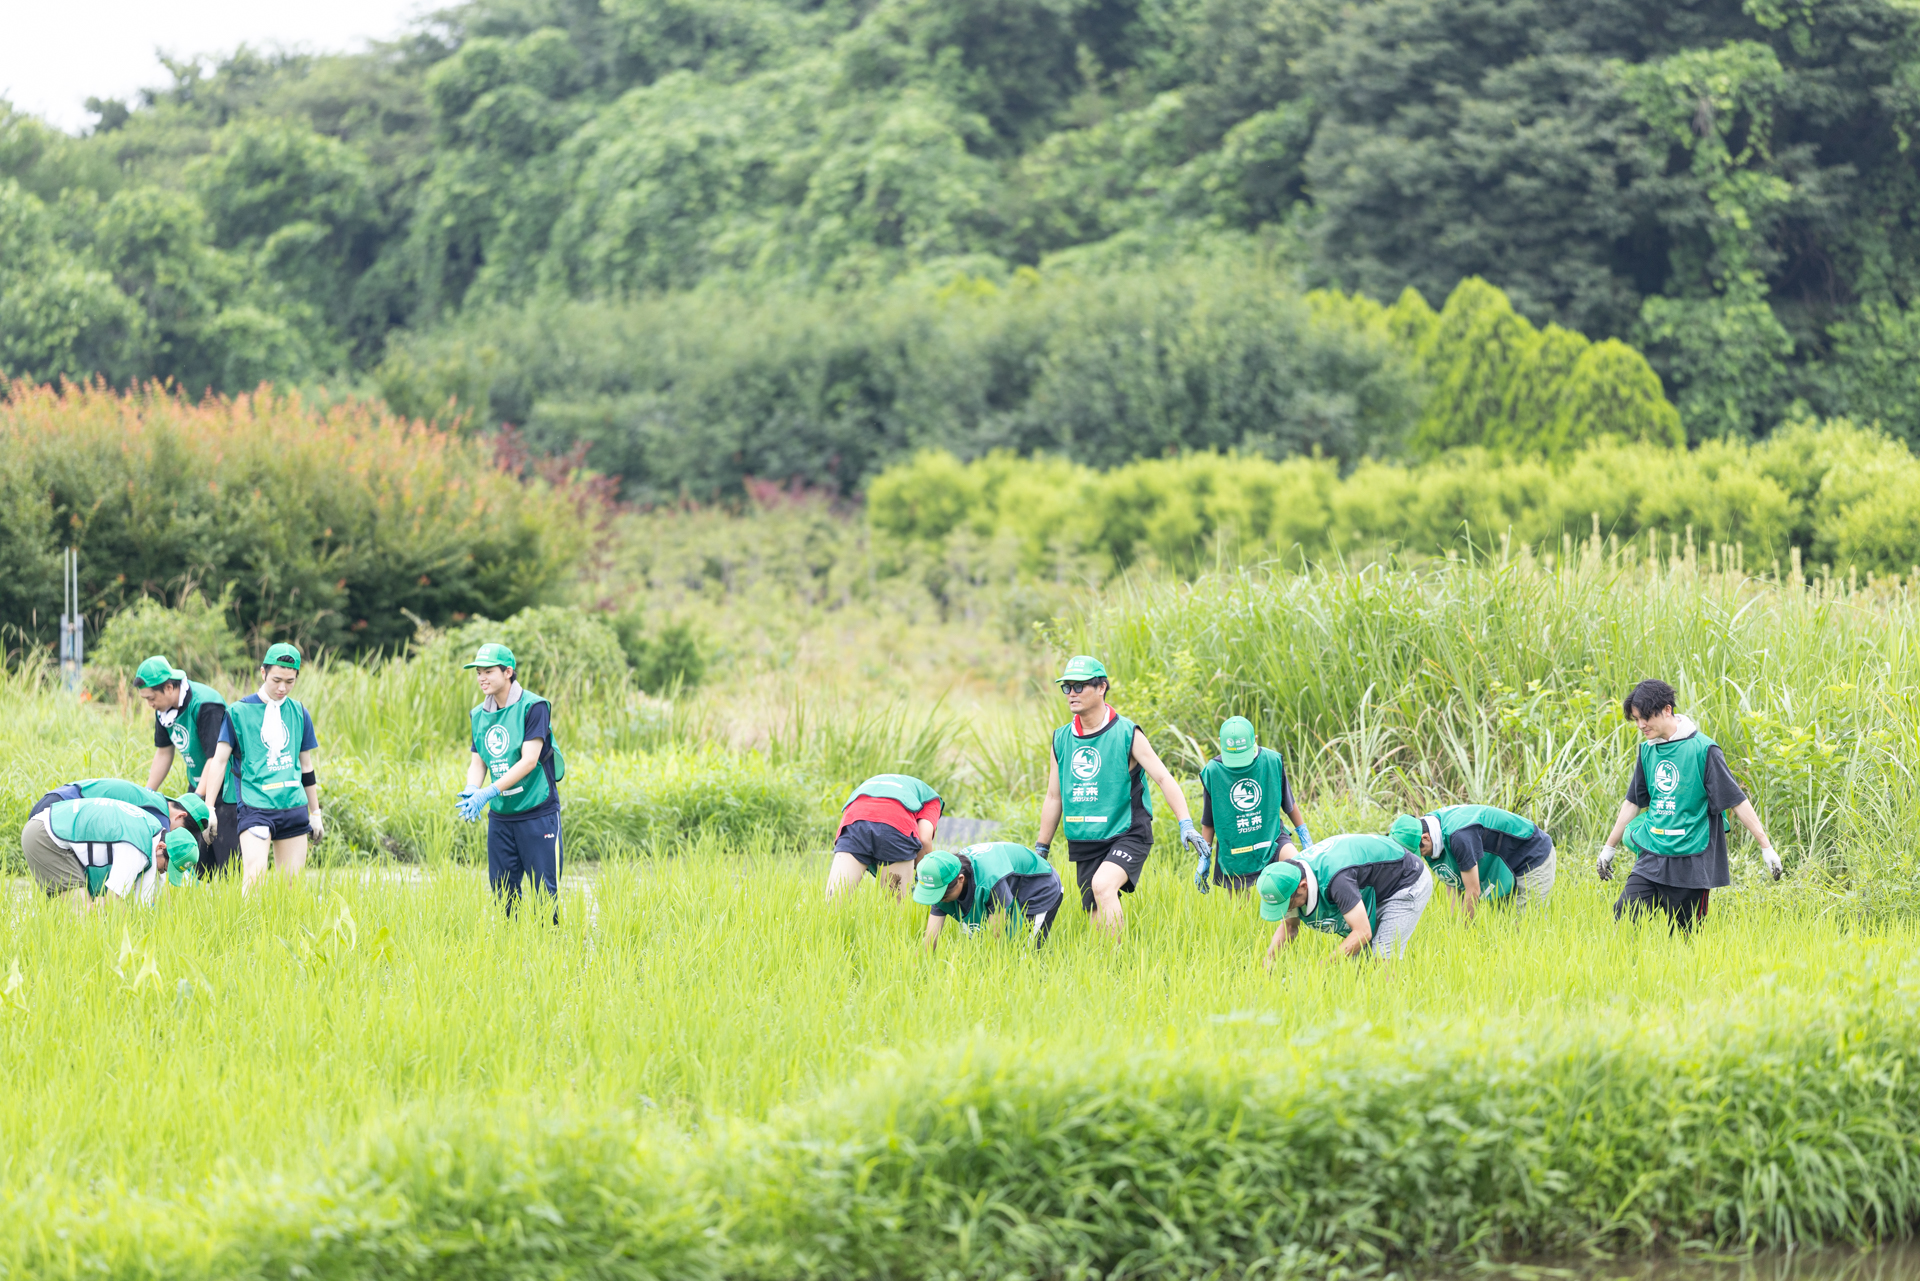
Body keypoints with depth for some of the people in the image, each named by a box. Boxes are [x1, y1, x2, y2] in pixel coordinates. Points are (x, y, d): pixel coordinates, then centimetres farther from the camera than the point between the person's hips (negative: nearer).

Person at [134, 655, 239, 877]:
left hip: (225, 790, -8)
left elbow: (215, 759, -25)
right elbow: (164, 753, 15)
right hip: (197, 787, 8)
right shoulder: (164, 708, 2)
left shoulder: (205, 705, -24)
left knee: (226, 865, -12)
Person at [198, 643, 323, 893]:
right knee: (255, 875, -21)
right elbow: (219, 760, 0)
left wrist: (315, 813, 22)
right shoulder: (238, 711, 0)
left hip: (294, 807, 4)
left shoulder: (299, 713, 12)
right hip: (254, 806, -4)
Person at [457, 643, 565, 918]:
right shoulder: (479, 714, 9)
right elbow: (478, 762, 11)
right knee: (502, 888, 7)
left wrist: (488, 792, -24)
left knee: (544, 889, -5)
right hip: (500, 815, 6)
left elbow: (529, 761, -18)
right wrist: (471, 790, -12)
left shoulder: (533, 707, -11)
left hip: (537, 813, -6)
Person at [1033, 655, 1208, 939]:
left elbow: (1163, 778, -9)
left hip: (1127, 836, -5)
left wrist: (1186, 824, -20)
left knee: (1102, 885, -30)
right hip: (1083, 842, 5)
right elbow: (1054, 798, 17)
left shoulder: (1126, 734, -5)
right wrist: (1040, 849, 19)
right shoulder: (1061, 740, 8)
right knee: (1098, 917, 2)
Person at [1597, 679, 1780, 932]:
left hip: (1690, 863, -5)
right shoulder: (1647, 750, 9)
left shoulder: (1702, 749, -10)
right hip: (1651, 856, 5)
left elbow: (1737, 800, -9)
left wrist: (1766, 847, -11)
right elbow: (1633, 802, 22)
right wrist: (1609, 848, 27)